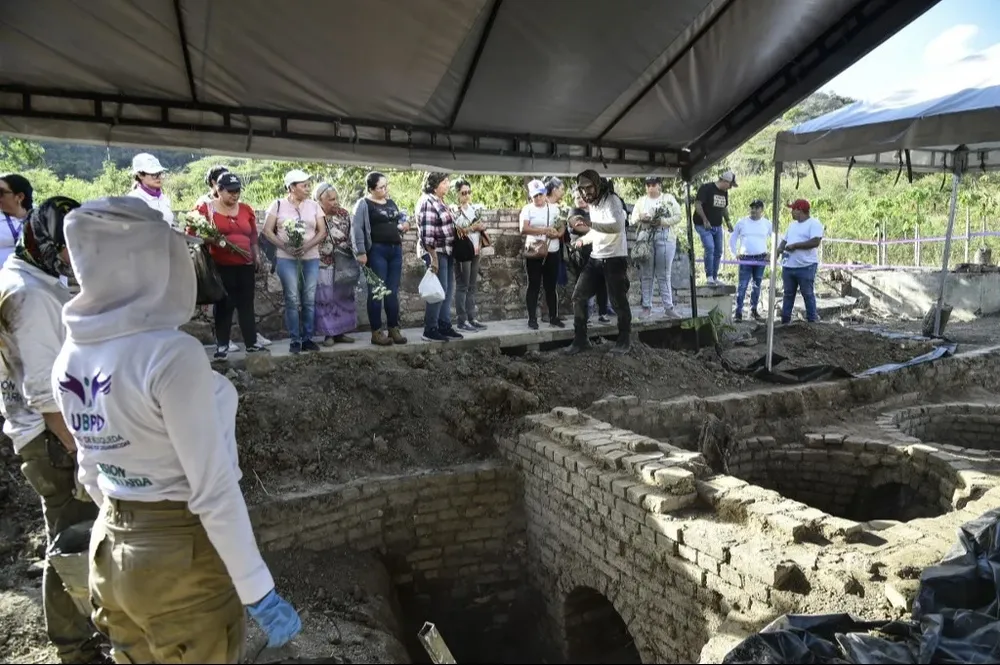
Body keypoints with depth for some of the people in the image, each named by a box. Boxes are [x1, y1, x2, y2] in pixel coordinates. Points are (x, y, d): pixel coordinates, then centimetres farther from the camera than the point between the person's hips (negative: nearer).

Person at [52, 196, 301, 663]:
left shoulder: (71, 358, -2)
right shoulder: (171, 353, -26)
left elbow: (91, 473, 9)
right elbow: (213, 491, -24)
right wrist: (259, 593, -17)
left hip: (111, 550, 7)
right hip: (183, 554, -7)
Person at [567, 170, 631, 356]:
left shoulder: (612, 200, -12)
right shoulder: (592, 204, 15)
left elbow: (617, 226, -28)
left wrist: (590, 224, -34)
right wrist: (584, 240, 14)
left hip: (615, 258, -8)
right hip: (595, 258, 8)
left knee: (618, 301, 0)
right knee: (578, 296, 2)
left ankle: (624, 340, 18)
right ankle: (581, 339, 12)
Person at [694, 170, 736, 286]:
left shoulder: (725, 192, 12)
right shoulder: (706, 188, -12)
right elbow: (697, 204, -17)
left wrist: (727, 221, 12)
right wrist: (705, 220, -24)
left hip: (717, 226, 8)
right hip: (704, 226, -8)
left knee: (718, 252, 7)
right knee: (710, 248, -21)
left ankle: (715, 278, 17)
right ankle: (709, 277, -13)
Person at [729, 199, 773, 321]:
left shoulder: (767, 224, 5)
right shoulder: (742, 222, 3)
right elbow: (732, 239, 10)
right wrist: (735, 253, 1)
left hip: (761, 259, 1)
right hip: (745, 259, -1)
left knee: (757, 286, 9)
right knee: (742, 286, -8)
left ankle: (754, 310, 22)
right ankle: (738, 311, -5)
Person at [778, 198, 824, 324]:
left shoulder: (814, 223, -7)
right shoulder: (792, 225, 19)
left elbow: (815, 242, -20)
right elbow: (785, 240, 22)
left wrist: (794, 245, -15)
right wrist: (778, 251, 1)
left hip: (806, 267, -7)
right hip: (788, 266, 8)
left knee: (808, 294, 0)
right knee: (788, 294, 11)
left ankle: (812, 320, 8)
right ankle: (785, 321, 17)